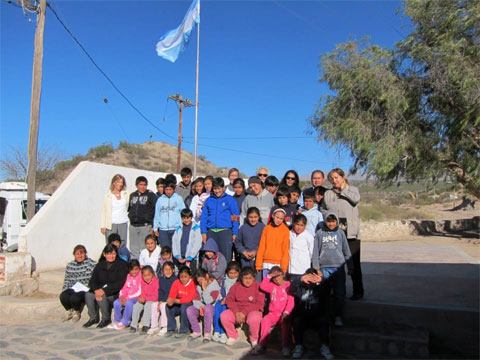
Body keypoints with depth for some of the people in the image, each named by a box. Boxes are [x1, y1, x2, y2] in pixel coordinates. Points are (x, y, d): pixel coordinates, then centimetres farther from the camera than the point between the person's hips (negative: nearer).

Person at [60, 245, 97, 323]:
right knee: (63, 296, -26)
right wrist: (64, 289, 6)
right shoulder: (70, 265, 16)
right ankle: (69, 311, 8)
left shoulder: (91, 263, -2)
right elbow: (67, 280, 21)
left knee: (74, 298, -32)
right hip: (73, 289, 4)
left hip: (85, 290, -4)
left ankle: (77, 312, 6)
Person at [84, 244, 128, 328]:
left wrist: (104, 291, -23)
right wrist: (96, 290, -18)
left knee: (102, 297, -31)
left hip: (115, 293, -5)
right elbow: (92, 281, 5)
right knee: (88, 295, -22)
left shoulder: (121, 265, -6)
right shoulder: (100, 265, 10)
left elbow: (120, 283, -14)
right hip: (100, 290, 5)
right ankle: (93, 318, -2)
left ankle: (106, 319, -7)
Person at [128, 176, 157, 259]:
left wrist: (153, 226, -12)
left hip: (145, 226, -5)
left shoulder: (150, 195, -3)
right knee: (134, 249, 9)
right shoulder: (132, 195, 13)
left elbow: (157, 210, -8)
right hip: (133, 226, 5)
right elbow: (129, 208, 24)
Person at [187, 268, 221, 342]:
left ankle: (207, 333, -26)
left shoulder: (215, 285, -14)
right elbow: (195, 300, 0)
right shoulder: (199, 286, 6)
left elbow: (209, 301, -23)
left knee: (207, 308, -39)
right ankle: (197, 331, -4)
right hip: (201, 307, 6)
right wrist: (200, 307, -20)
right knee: (189, 309, -20)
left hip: (212, 307, -6)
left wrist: (204, 289, -25)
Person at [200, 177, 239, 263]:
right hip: (211, 232, 3)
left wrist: (234, 233, -4)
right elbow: (204, 217, 11)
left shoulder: (230, 199, 4)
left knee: (226, 256, -5)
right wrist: (204, 232, 2)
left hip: (225, 231, -3)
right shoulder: (209, 200, 12)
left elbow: (235, 217, 2)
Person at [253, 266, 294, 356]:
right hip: (273, 313, 3)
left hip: (284, 314, -3)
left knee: (285, 322, -34)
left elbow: (291, 301, -7)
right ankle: (262, 345, -24)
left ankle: (285, 346, -27)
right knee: (265, 319, -27)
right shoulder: (272, 286, 18)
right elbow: (262, 286, 1)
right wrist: (269, 276, -1)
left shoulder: (289, 285, 3)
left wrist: (286, 312, -20)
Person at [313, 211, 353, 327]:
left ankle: (338, 316, 8)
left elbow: (346, 251, 10)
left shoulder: (340, 233, 7)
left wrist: (350, 267, 8)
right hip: (324, 267, 0)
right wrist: (316, 268, -1)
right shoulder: (319, 233, 5)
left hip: (339, 267, 0)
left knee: (339, 293, -2)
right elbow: (315, 252, 5)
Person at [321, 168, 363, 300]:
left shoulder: (352, 189, 9)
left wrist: (343, 190, -1)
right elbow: (323, 210, 17)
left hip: (351, 232, -3)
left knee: (354, 262, -2)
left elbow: (356, 199, -13)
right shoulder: (328, 193, 17)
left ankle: (358, 291, 8)